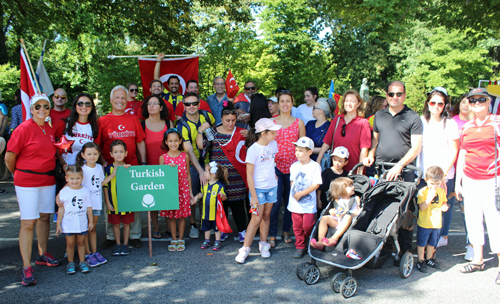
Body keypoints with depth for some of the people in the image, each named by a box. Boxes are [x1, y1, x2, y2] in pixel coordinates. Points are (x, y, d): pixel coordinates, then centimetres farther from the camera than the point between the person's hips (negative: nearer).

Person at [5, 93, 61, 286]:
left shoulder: (50, 130, 7)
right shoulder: (24, 129, -12)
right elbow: (9, 157, -8)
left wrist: (49, 172, 13)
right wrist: (19, 174, 5)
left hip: (48, 180, 6)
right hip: (27, 182, -6)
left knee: (44, 217, 15)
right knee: (28, 223, -4)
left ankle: (42, 255, 31)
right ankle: (26, 267, 2)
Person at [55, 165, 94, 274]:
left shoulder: (85, 191, -2)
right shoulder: (63, 192, -5)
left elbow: (89, 207, 5)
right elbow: (61, 209, 0)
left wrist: (91, 221, 7)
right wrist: (58, 224, 0)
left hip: (82, 223, 1)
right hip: (68, 224, -1)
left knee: (81, 242, 11)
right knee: (70, 243, 8)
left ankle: (82, 262, 22)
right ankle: (70, 263, 21)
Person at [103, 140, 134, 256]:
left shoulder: (129, 168, -2)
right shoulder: (109, 169, -3)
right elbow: (105, 186, -1)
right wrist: (107, 202, -3)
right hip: (114, 203, 0)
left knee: (126, 224, 9)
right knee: (116, 224, 10)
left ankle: (125, 244, 23)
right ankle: (118, 244, 25)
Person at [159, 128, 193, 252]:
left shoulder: (185, 156, 1)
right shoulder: (163, 158, -1)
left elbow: (187, 174, 7)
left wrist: (190, 192, 9)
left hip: (183, 189, 0)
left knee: (182, 215, 7)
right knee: (171, 216, 8)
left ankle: (181, 239, 20)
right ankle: (174, 239, 22)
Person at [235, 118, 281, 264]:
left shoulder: (273, 144, 0)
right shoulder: (253, 149, -17)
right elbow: (249, 175, -15)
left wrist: (273, 174, 9)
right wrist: (253, 196, -16)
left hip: (272, 186, 5)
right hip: (258, 188, -5)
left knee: (266, 215, 13)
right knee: (256, 219, -4)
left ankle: (263, 245, 26)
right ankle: (245, 249, 7)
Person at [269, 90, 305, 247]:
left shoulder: (299, 123, 7)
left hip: (293, 167, 1)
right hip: (276, 166, -1)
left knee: (290, 201, 8)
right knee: (276, 201, -10)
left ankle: (286, 231, 25)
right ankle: (272, 235, 2)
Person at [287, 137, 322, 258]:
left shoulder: (315, 166, -11)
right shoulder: (294, 166, 6)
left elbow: (316, 184, -15)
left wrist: (301, 194, -15)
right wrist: (293, 193, 0)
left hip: (309, 204, -4)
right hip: (295, 203, 5)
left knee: (308, 226, 0)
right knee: (297, 227, 9)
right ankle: (300, 247, 22)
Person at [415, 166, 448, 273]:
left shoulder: (441, 191, 2)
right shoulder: (422, 192, -15)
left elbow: (443, 202, 18)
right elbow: (422, 207, -22)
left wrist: (444, 207, -6)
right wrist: (430, 197, -32)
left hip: (436, 223, 5)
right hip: (424, 223, -5)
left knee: (432, 243, 19)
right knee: (422, 243, 6)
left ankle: (429, 259, 36)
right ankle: (420, 261, 19)